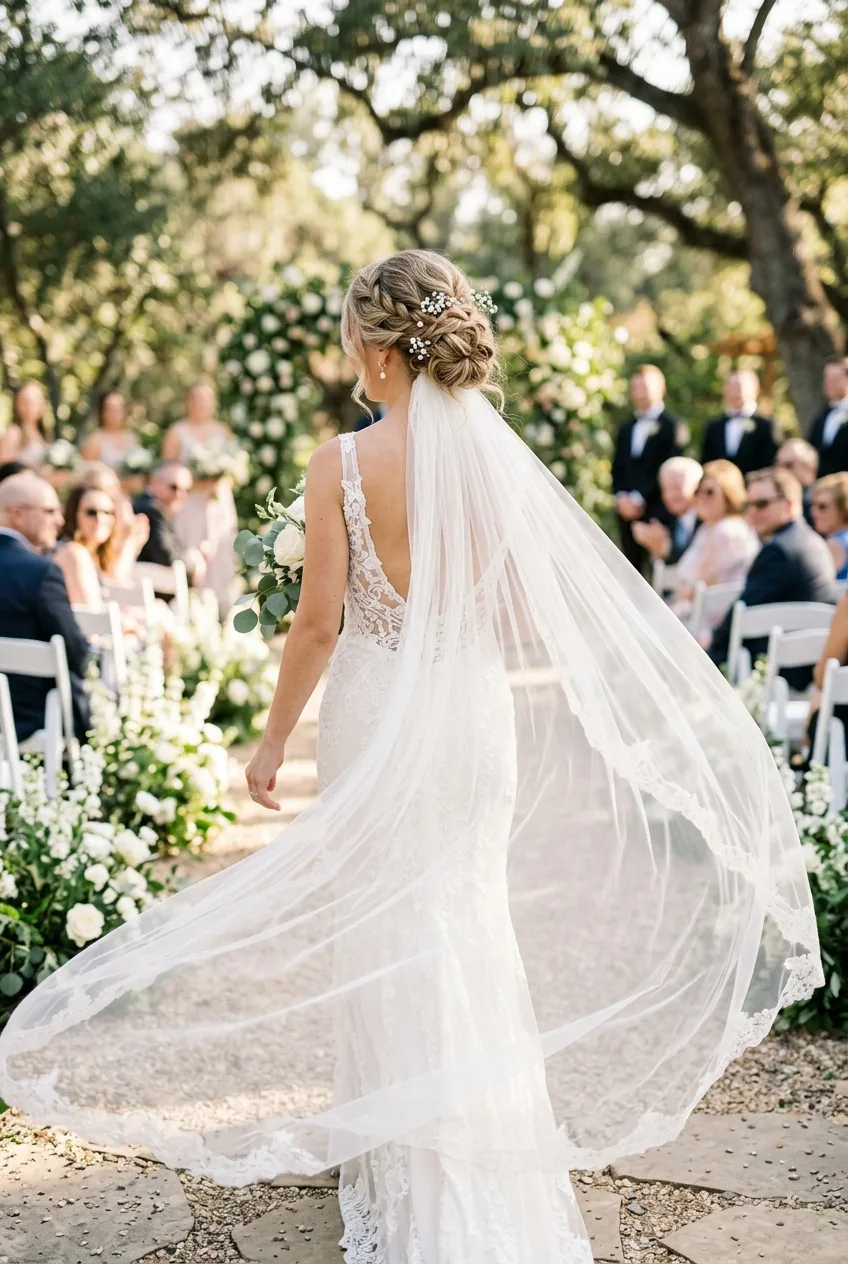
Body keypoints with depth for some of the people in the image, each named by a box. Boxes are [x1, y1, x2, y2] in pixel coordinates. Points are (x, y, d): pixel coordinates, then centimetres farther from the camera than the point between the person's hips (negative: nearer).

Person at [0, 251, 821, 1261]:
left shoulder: (343, 463, -14)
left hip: (377, 715, -3)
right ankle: (489, 1166, 29)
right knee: (471, 924, 18)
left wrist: (274, 738, 0)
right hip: (478, 716, 3)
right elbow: (531, 623, -1)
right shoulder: (499, 457, -5)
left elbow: (318, 622, -12)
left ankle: (409, 1178, 23)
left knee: (383, 934, 12)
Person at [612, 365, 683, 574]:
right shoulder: (626, 428, 21)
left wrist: (639, 498, -13)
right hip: (627, 509, 6)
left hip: (655, 508, -6)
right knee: (632, 569, 3)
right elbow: (617, 468, 17)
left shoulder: (670, 425, -1)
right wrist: (621, 497, 0)